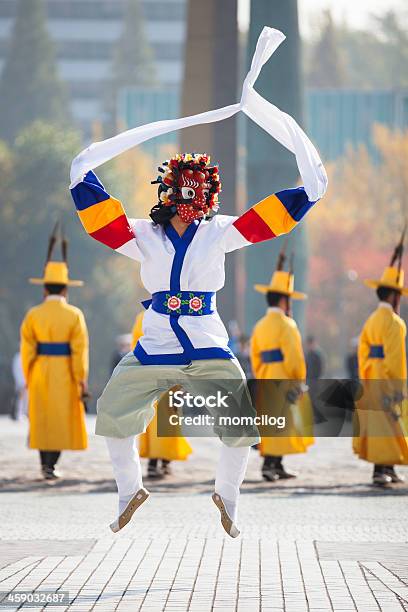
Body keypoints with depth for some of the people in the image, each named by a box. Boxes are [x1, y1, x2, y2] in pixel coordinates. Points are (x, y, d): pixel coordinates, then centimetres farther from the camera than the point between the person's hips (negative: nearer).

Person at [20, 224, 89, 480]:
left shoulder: (33, 315, -2)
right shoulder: (74, 315, -5)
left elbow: (27, 349, -4)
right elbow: (80, 349, -10)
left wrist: (28, 377, 4)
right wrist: (82, 379, -8)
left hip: (39, 373, 2)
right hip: (65, 373, -2)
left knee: (42, 418, 13)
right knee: (61, 418, 4)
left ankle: (45, 463, 15)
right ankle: (51, 465, -6)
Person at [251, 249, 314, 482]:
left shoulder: (260, 326, 13)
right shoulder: (286, 324, -11)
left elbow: (255, 358, 14)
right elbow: (294, 356, -14)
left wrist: (262, 379, 19)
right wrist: (300, 381, -6)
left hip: (265, 381, 8)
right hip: (284, 381, -8)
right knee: (280, 421, -8)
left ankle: (278, 466, 14)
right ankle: (269, 463, -16)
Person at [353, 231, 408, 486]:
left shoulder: (372, 320, 14)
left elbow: (363, 352, 15)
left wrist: (366, 380, 17)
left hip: (372, 378, 9)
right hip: (387, 379, -9)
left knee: (377, 422, 11)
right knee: (387, 421, -8)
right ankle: (381, 469, -11)